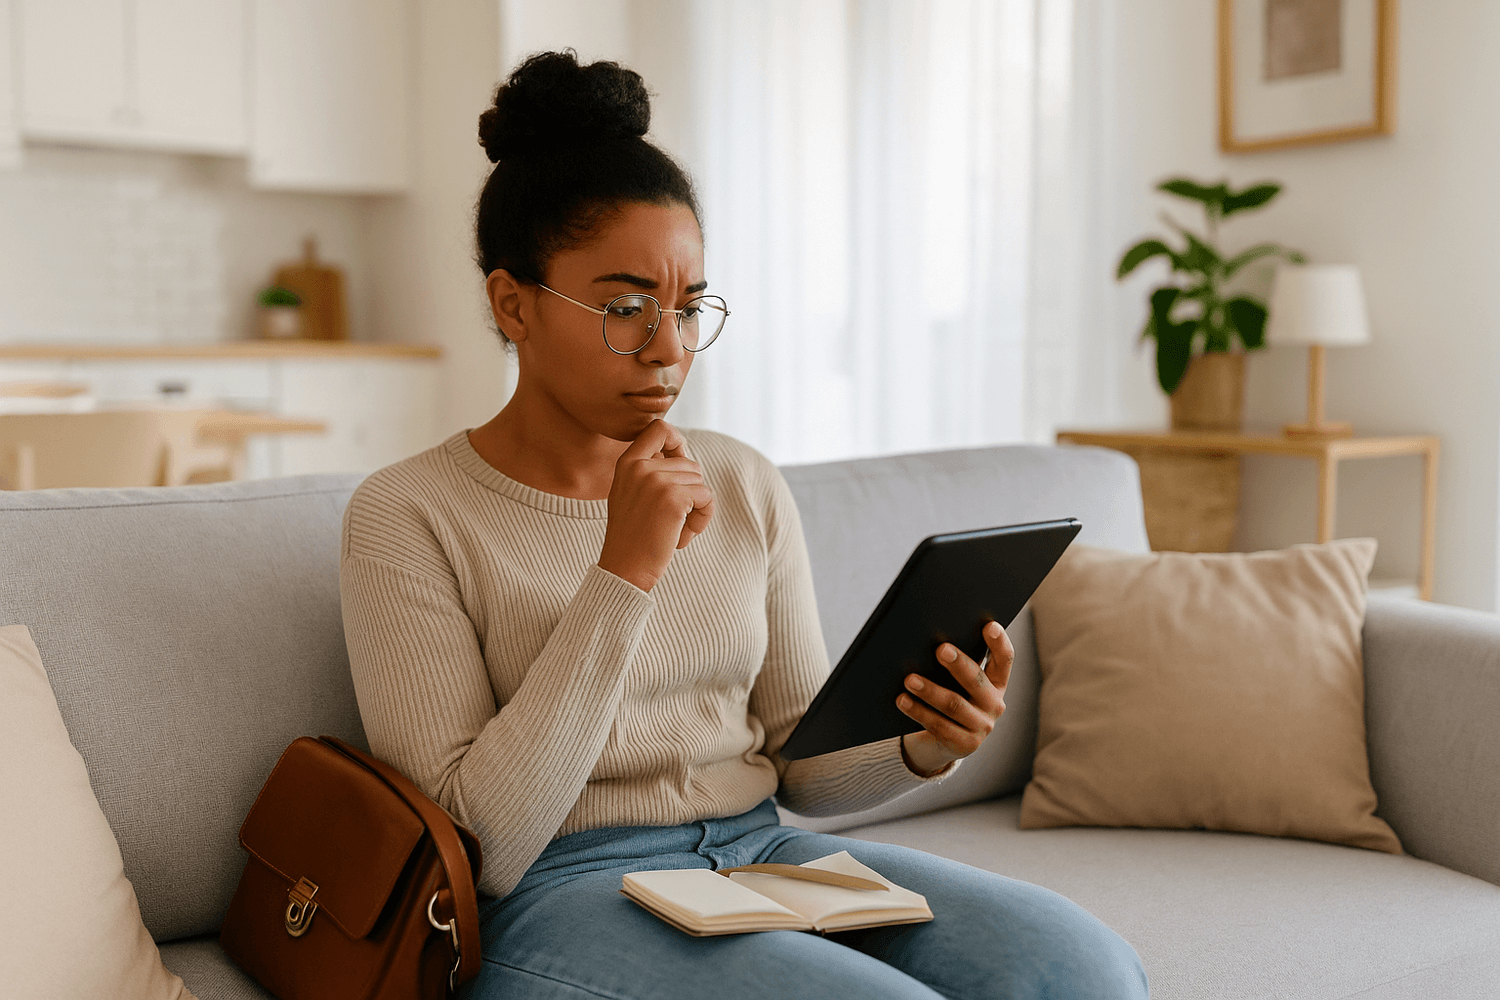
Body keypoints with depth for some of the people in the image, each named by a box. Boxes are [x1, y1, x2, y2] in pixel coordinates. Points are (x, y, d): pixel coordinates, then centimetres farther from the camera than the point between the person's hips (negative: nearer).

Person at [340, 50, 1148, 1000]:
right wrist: (625, 572, -20)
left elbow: (800, 759, 13)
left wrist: (920, 748, -10)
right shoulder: (407, 518, -7)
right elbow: (477, 848, -14)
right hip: (558, 896, -4)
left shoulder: (746, 487, 7)